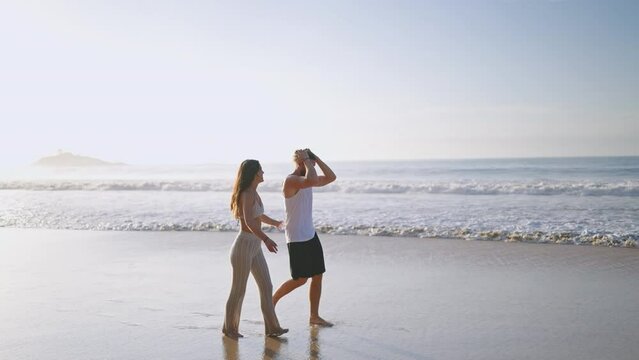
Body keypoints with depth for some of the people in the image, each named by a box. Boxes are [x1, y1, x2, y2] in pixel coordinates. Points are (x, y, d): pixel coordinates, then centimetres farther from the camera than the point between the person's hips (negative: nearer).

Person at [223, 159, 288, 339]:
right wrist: (266, 239, -44)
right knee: (238, 291, 4)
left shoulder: (254, 193, 11)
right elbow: (249, 221, -33)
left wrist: (276, 223, 45)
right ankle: (229, 327, 22)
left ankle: (272, 327, 13)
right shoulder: (246, 194, -18)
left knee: (266, 287, 7)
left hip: (255, 247, 9)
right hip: (244, 246, -9)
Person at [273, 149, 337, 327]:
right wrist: (306, 160, -20)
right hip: (297, 238, -9)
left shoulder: (306, 179, 12)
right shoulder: (291, 180, -17)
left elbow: (331, 177, 14)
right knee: (300, 279, -2)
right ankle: (273, 299, 19)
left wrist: (316, 158, 5)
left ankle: (314, 316, 17)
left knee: (318, 276, 8)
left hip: (311, 235, 9)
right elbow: (312, 180, -36)